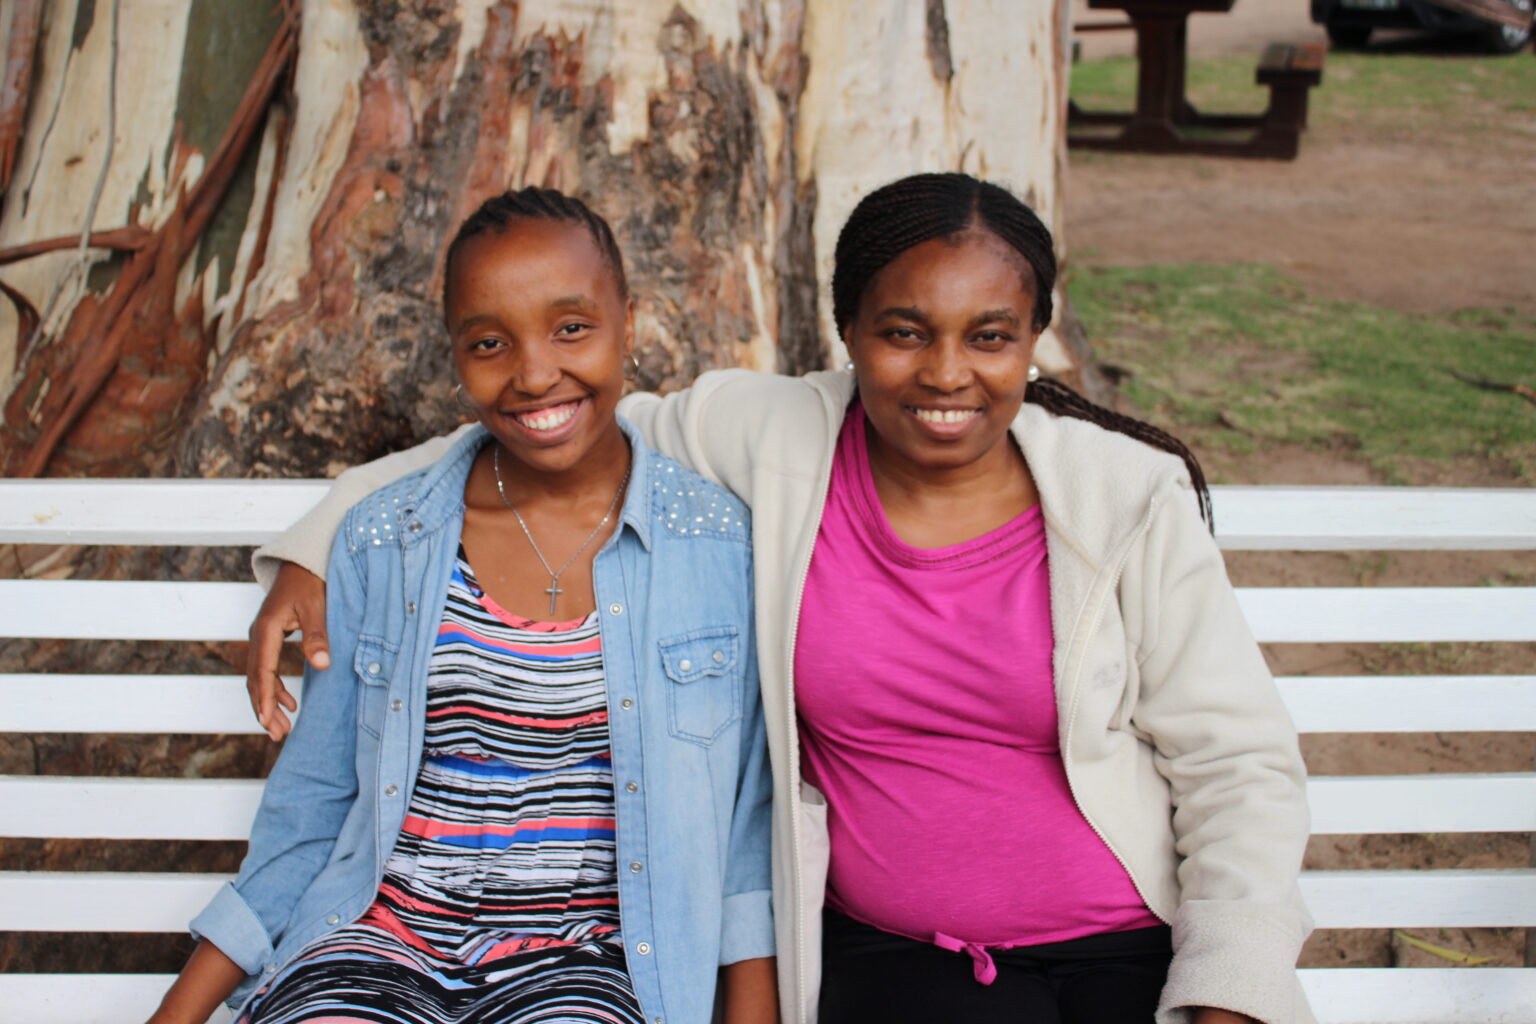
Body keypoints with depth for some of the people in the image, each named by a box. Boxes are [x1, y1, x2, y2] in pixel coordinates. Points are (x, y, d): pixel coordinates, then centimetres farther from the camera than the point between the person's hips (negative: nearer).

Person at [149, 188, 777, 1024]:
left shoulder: (719, 540, -2)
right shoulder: (380, 544, 4)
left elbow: (748, 800, 5)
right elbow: (311, 805, 10)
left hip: (585, 955, -1)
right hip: (380, 936, 2)